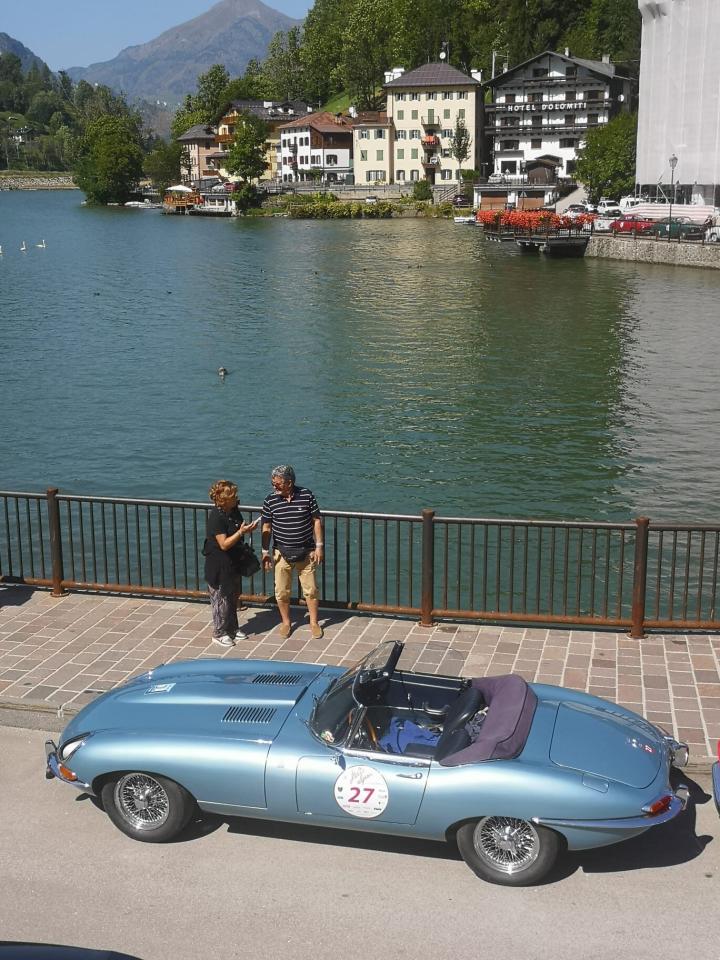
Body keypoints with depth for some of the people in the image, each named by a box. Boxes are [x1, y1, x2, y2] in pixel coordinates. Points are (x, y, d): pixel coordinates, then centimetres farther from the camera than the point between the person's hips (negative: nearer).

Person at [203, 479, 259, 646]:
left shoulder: (234, 511, 1)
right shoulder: (216, 517, -25)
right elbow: (224, 544, -26)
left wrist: (248, 528, 3)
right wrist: (241, 532, -30)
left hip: (233, 562, 9)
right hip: (219, 565, -9)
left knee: (234, 597, 19)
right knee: (221, 599, 4)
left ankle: (232, 628, 35)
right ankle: (219, 633, 18)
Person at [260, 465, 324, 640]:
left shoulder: (306, 495, -10)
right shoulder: (270, 500, -7)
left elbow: (317, 521, -2)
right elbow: (266, 528, 2)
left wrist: (319, 546, -5)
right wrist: (265, 552, 0)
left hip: (306, 552, -1)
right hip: (282, 553, 1)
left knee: (311, 589, 6)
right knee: (281, 592, 8)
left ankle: (314, 623, 22)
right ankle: (286, 622, 27)